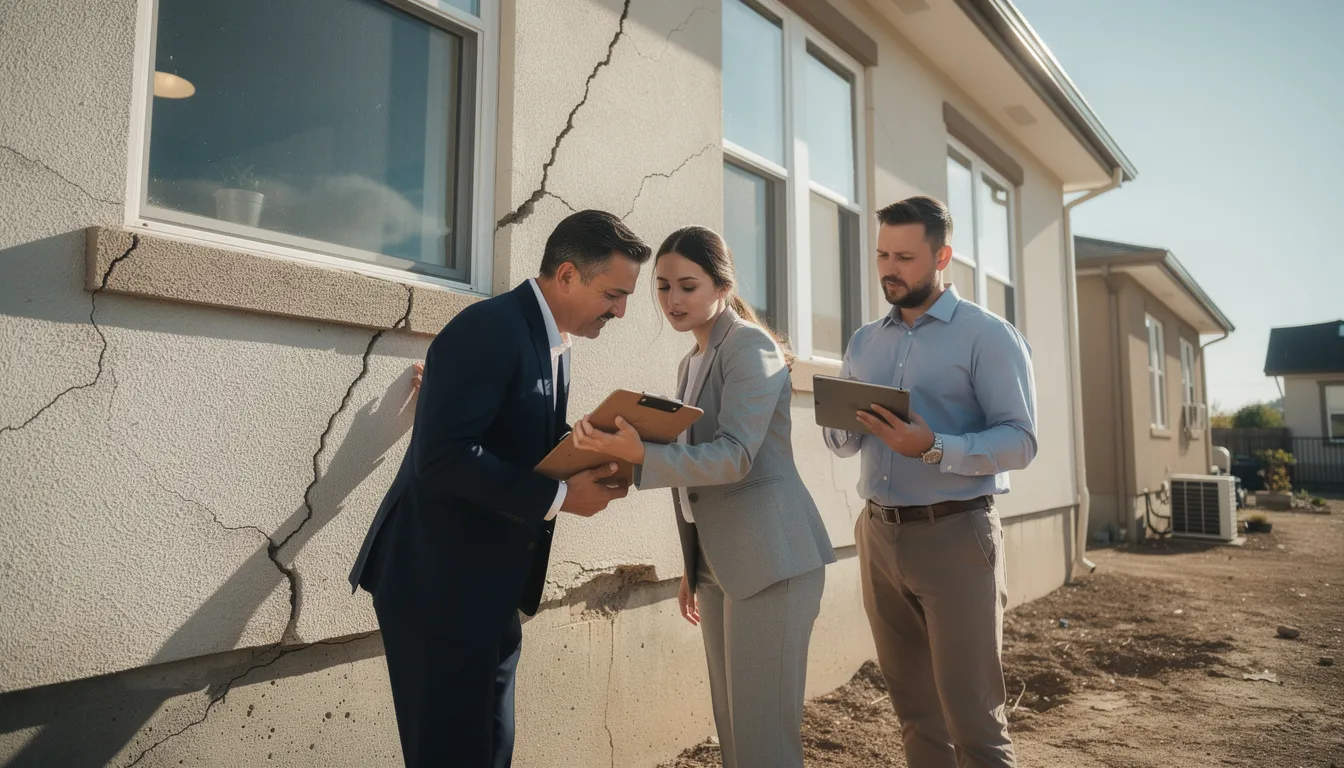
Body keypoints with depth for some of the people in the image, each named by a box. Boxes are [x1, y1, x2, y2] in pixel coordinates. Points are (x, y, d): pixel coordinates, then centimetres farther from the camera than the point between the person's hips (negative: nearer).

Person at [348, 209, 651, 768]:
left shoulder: (551, 342, 11)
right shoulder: (489, 329, -19)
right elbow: (443, 457, -27)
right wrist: (559, 498, -23)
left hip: (489, 588, 9)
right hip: (439, 584, -9)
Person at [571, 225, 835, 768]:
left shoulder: (750, 346, -10)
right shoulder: (691, 363, 15)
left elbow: (735, 455, -22)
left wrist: (640, 454, -36)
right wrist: (690, 568, 17)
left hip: (770, 556, -8)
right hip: (717, 560, 9)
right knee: (730, 724, 16)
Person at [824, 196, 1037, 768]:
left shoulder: (988, 335, -4)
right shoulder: (863, 342, 13)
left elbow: (1020, 440, -12)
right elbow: (843, 442, 14)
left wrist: (933, 448, -26)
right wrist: (843, 425, -9)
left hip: (955, 536, -5)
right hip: (879, 536, 5)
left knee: (972, 716, 0)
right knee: (913, 708, 15)